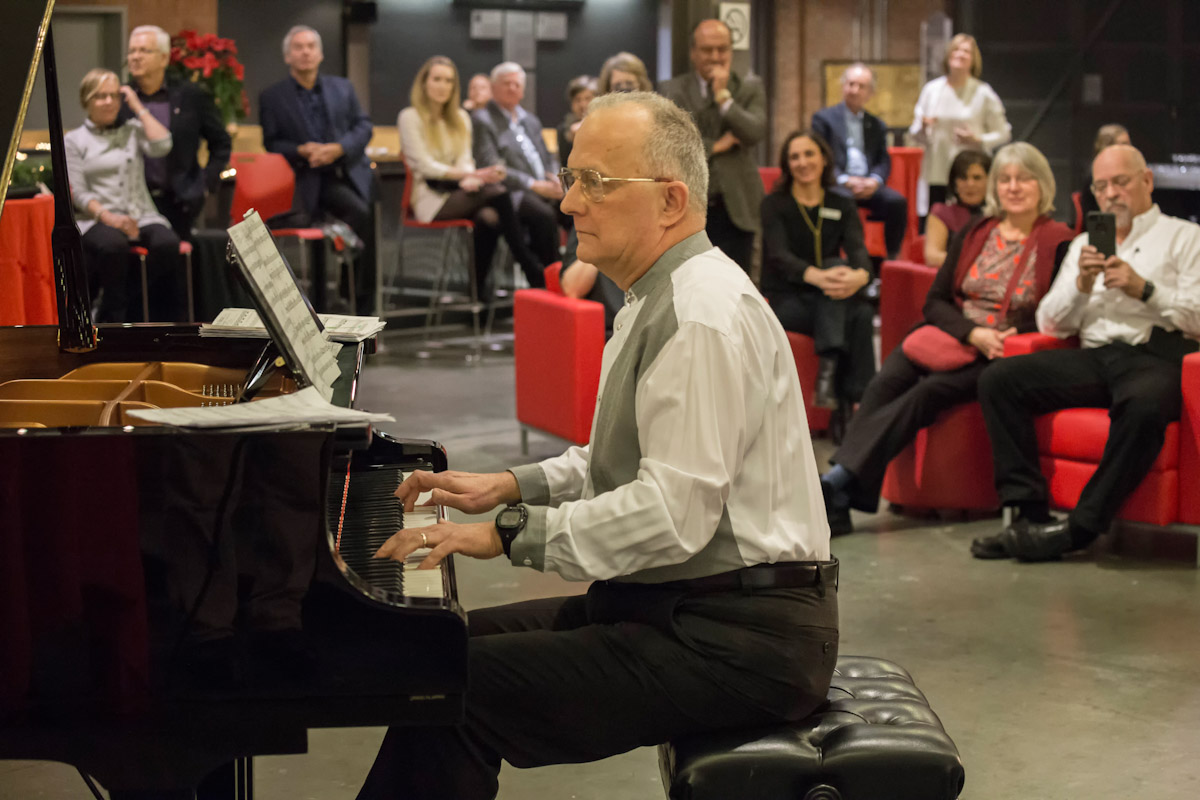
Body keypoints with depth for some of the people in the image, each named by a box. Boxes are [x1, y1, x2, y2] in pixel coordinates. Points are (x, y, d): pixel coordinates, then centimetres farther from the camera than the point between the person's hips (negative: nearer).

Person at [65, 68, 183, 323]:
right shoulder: (74, 140, 12)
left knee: (167, 243, -33)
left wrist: (138, 107, 4)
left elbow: (162, 146, -5)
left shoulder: (132, 130, 18)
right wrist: (107, 216, -16)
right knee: (113, 245, -38)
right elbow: (78, 193, 1)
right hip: (99, 219, -2)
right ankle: (113, 319, -25)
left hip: (142, 216, 2)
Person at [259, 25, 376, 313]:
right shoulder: (272, 97, 6)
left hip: (350, 171, 4)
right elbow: (272, 143, 4)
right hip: (312, 180, -4)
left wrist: (338, 148, -10)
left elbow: (364, 126, 9)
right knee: (361, 214, -28)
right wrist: (301, 151, -16)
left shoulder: (343, 87, 15)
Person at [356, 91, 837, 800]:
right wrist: (509, 488, 14)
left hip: (736, 637, -11)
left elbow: (674, 514, -26)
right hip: (679, 606, 11)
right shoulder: (660, 296, 15)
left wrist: (510, 532, -20)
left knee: (457, 689, -19)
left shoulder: (704, 314, -20)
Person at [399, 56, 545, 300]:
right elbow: (426, 166, -9)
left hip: (459, 191, 6)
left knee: (489, 217, -30)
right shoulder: (410, 118, 0)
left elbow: (465, 160, 10)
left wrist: (471, 179, -17)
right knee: (495, 190, -29)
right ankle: (527, 262, -24)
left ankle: (478, 289, -25)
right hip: (430, 198, -6)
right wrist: (474, 175, -20)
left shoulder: (461, 118, 19)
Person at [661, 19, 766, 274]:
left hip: (735, 207, 0)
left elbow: (755, 133, -11)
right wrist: (714, 147, -10)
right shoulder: (673, 90, 3)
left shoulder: (750, 88, 5)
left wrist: (723, 95, -13)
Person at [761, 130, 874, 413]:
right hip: (784, 300, -3)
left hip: (831, 303, 3)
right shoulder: (774, 204, 0)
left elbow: (857, 249, -11)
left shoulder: (843, 207, 8)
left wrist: (861, 275, -38)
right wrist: (817, 276, -41)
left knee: (863, 313, -32)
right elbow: (779, 256, -18)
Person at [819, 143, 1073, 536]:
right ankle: (837, 500, -37)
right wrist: (973, 333, -10)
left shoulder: (1057, 242, 2)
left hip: (1005, 354, -4)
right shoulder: (975, 233, 15)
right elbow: (936, 301, 9)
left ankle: (840, 480, -38)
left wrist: (1008, 336, -17)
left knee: (930, 390, -31)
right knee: (886, 382, -26)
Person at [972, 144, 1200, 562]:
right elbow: (1050, 324, 20)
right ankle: (1029, 512, -23)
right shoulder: (1084, 244, 28)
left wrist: (1144, 290, -10)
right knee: (998, 379, -18)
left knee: (1145, 404, -40)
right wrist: (1081, 284, 3)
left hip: (1156, 357, -5)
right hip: (1093, 357, 5)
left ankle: (1082, 525, -31)